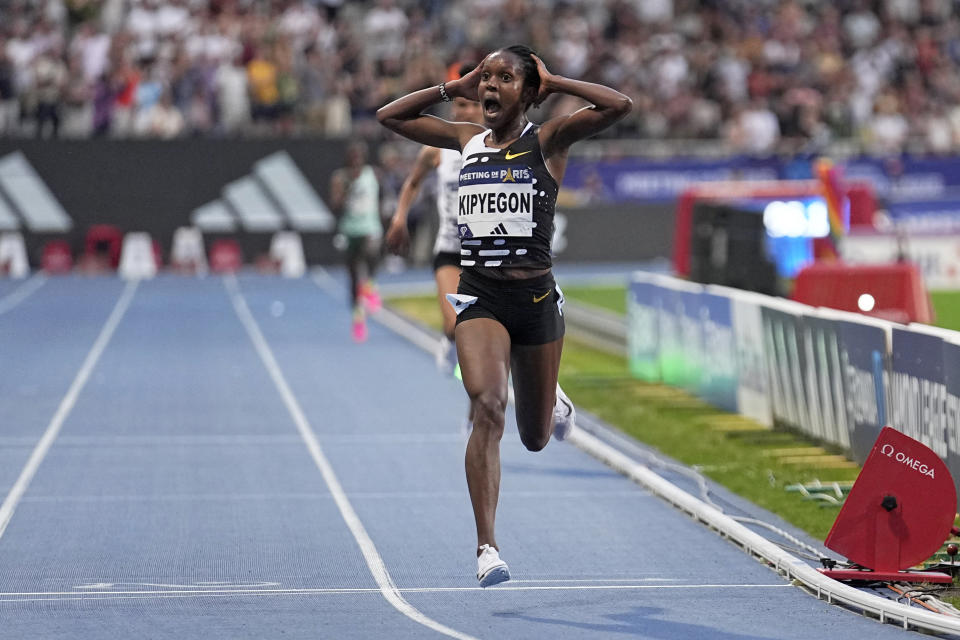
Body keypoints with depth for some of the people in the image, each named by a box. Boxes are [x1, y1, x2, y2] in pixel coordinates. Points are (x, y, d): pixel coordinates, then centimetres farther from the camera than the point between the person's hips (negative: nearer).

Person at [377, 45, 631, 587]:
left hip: (536, 296, -1)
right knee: (486, 406, -23)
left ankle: (553, 402, 54)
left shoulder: (548, 139, -2)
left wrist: (552, 83, -6)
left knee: (535, 438, 14)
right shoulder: (467, 139, 8)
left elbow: (620, 106, -16)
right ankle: (487, 548, -23)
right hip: (480, 294, 1)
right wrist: (454, 89, 10)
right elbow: (389, 116, 17)